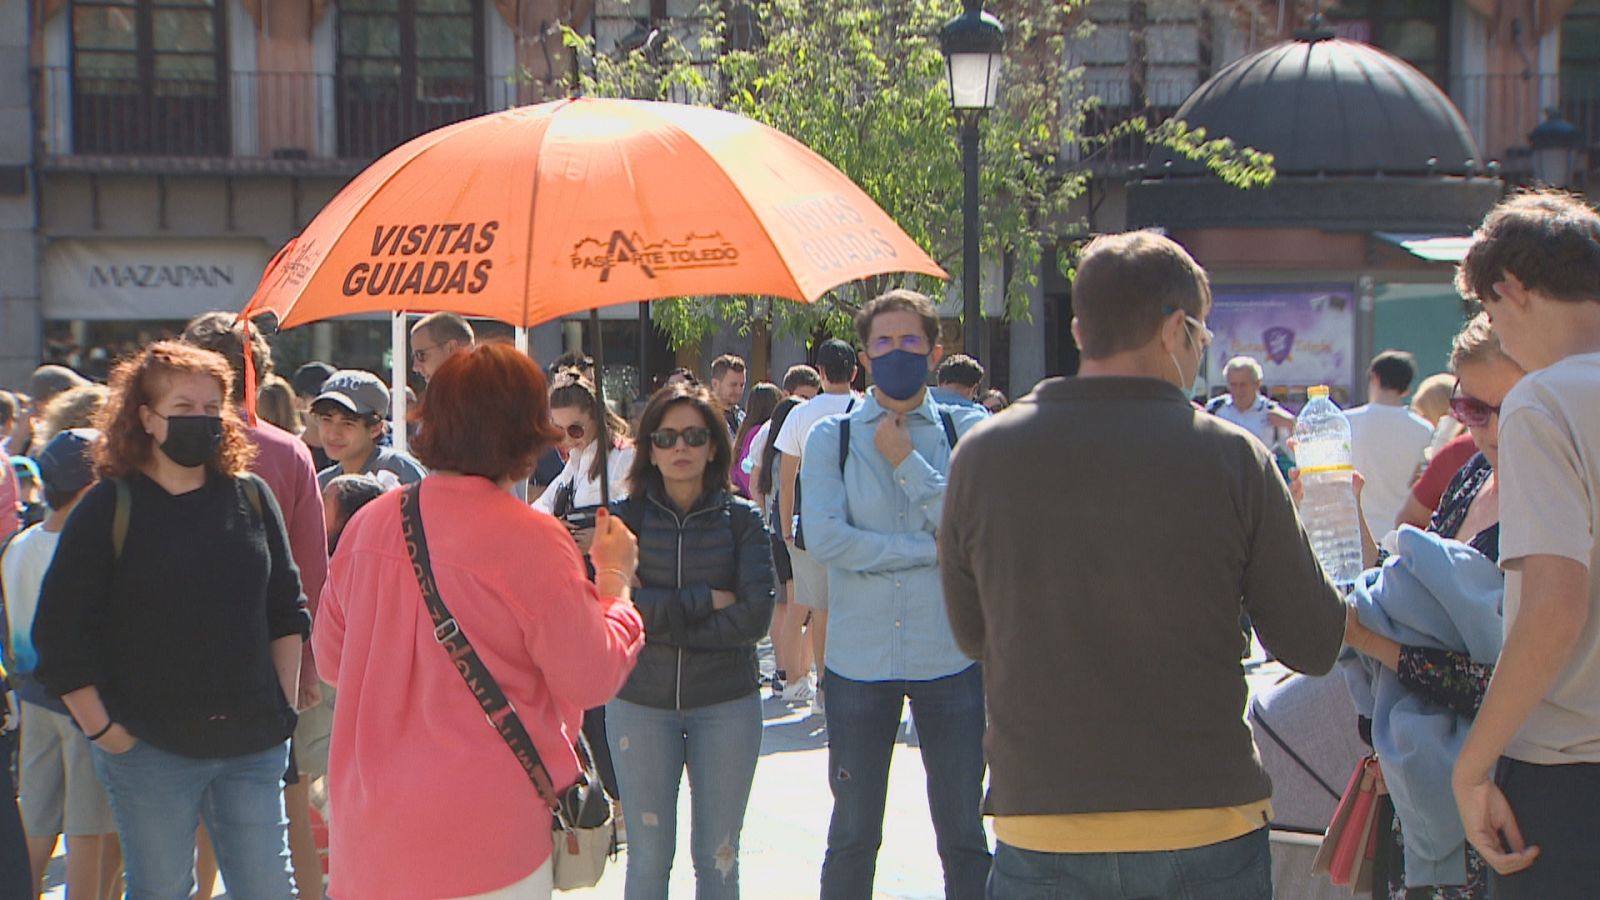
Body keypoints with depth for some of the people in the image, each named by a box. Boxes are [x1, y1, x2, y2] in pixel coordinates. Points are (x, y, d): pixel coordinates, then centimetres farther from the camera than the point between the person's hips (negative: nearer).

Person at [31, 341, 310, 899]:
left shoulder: (251, 498, 7)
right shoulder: (109, 508, -3)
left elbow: (286, 610, 13)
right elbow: (59, 634, -4)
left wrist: (284, 704, 6)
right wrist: (100, 728, -7)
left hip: (253, 745, 3)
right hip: (150, 748, -3)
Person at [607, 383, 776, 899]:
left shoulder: (742, 520, 1)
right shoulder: (625, 518, 0)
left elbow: (756, 615, -10)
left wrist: (665, 622, -13)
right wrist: (705, 601, -12)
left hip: (726, 704, 1)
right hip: (640, 702, 0)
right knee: (648, 857, 6)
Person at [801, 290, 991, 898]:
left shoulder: (968, 431, 2)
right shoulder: (831, 438, 1)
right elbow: (823, 538, -13)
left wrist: (906, 462, -13)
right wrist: (934, 550, -13)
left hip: (951, 659, 0)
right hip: (858, 660, 0)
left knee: (963, 833, 10)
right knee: (853, 836, 11)